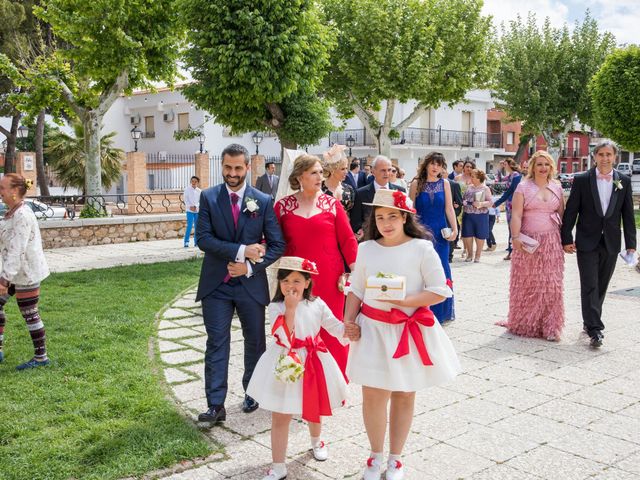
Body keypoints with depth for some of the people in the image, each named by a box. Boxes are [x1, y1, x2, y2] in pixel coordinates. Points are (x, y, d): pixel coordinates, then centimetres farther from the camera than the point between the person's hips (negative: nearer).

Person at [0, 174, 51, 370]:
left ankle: (41, 357, 12)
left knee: (29, 314, -1)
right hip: (16, 271, 10)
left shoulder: (22, 215, -22)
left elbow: (16, 250, -27)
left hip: (26, 273, -10)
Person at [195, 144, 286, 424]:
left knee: (255, 342, 13)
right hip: (216, 284, 0)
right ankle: (216, 406, 4)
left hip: (251, 283, 1)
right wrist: (241, 251, -20)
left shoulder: (263, 201, -1)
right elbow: (203, 239, -11)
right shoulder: (208, 197, -1)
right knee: (216, 344, 0)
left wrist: (250, 267, -14)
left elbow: (277, 244, -2)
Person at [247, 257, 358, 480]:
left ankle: (316, 441, 54)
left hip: (312, 365, 3)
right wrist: (290, 308, -28)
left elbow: (334, 326, 2)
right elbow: (285, 337, -23)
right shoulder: (276, 307, -11)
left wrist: (350, 331, -16)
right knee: (280, 417, 1)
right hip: (286, 365, -3)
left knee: (313, 409, 23)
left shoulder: (317, 304, -2)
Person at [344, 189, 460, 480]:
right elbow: (356, 290, 7)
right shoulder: (366, 249, 1)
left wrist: (403, 301, -21)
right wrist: (348, 320, -7)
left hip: (409, 330, -1)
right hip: (373, 329, 2)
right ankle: (375, 456, 23)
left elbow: (439, 291, -10)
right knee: (373, 395, 1)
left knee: (404, 396, 11)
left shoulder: (422, 249, -8)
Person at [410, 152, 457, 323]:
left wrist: (454, 229, -9)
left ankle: (439, 310, 19)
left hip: (440, 232, 1)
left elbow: (449, 208, 0)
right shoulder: (417, 184, 0)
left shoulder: (444, 184, 4)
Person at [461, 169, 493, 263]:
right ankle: (469, 255, 19)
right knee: (467, 235, 4)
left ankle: (478, 255, 16)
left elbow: (490, 202, -9)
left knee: (480, 236, 3)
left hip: (480, 216, -4)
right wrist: (463, 202, -2)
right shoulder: (469, 187, 11)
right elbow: (463, 198, 19)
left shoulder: (485, 189, -3)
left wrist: (481, 204, -23)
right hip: (468, 215, 4)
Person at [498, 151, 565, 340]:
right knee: (526, 284, 5)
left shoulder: (557, 187, 10)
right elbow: (516, 215, -8)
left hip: (552, 242, 3)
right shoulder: (523, 187, -1)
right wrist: (515, 237, -19)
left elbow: (562, 214, 12)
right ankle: (523, 323, 20)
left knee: (551, 284, 2)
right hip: (528, 242, -3)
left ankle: (550, 327, 10)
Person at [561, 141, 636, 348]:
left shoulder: (624, 181, 4)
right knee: (589, 286, -6)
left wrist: (630, 244, 2)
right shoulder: (581, 180, -3)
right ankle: (595, 330, -6)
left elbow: (628, 214, 6)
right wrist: (566, 239, -6)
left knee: (601, 286, 12)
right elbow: (571, 211, -2)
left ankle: (590, 321, 27)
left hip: (611, 243, 3)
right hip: (587, 242, -3)